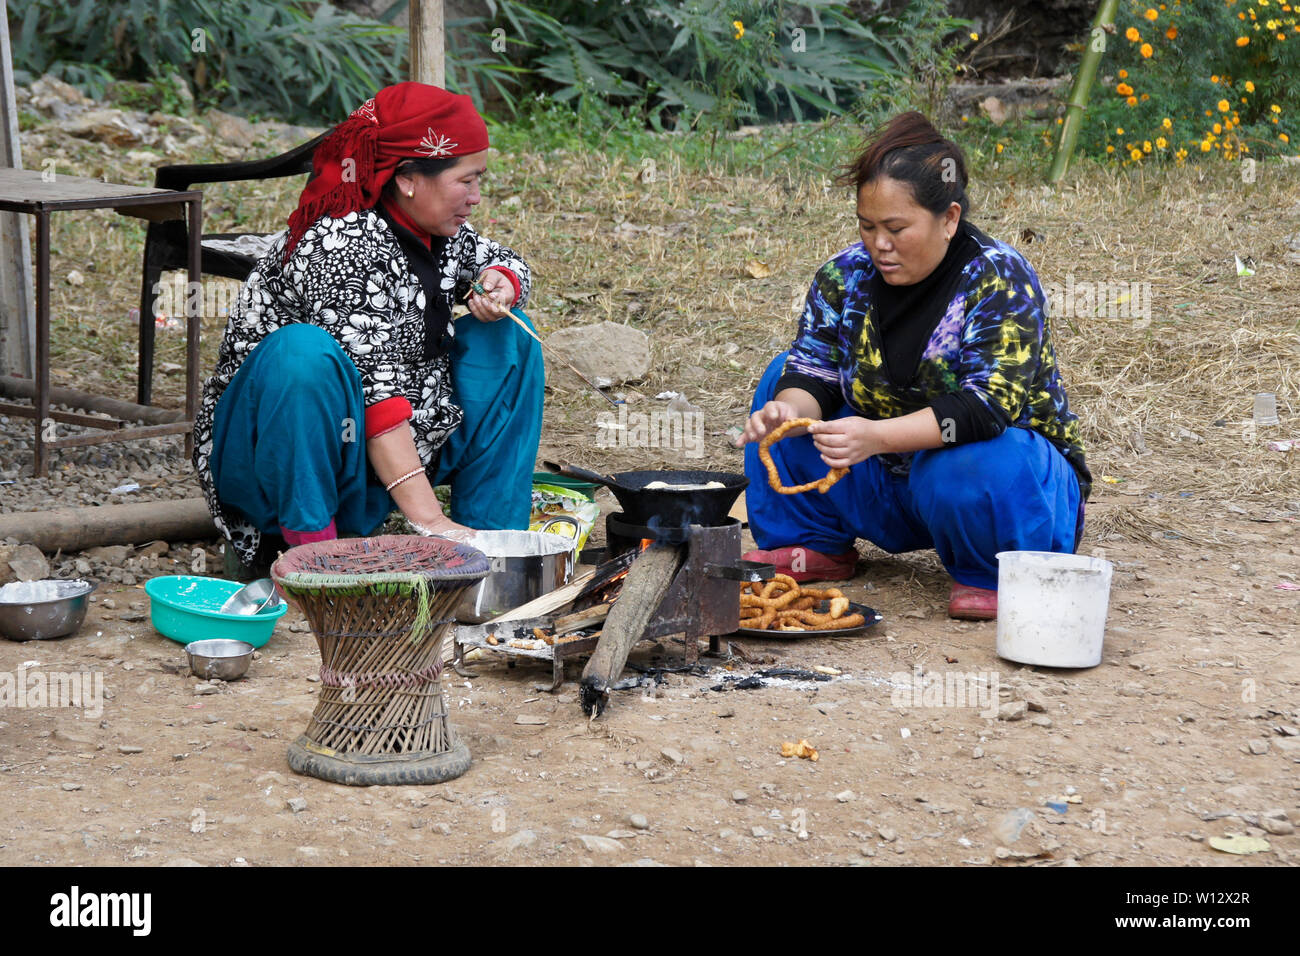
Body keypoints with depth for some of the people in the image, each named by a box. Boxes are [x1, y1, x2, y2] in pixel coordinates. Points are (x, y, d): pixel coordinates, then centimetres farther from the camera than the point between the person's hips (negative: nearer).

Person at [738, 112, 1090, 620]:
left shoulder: (1001, 280, -21)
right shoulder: (846, 275, -4)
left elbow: (988, 407, -32)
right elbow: (813, 372, -8)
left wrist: (876, 436, -43)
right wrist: (790, 411, -33)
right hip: (893, 485, 6)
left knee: (963, 467, -40)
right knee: (785, 377, -3)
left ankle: (994, 575, -8)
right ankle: (813, 545, 6)